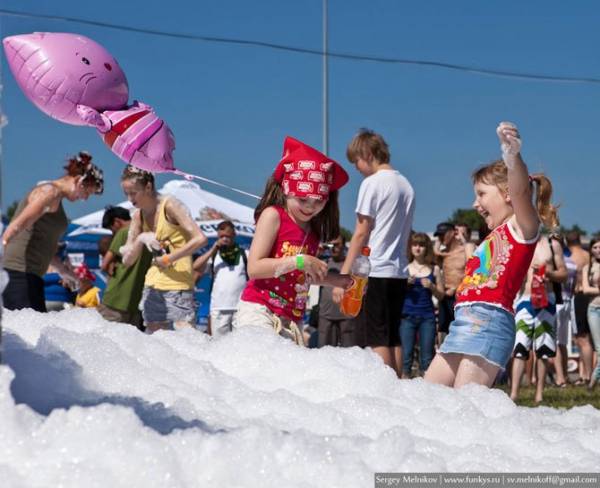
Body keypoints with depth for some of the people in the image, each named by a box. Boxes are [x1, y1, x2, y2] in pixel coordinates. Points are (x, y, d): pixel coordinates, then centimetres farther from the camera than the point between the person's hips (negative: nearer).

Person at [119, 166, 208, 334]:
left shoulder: (170, 205, -10)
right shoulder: (138, 216, 9)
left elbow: (200, 239, -20)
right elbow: (127, 261, 8)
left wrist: (169, 258, -16)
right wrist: (140, 239, -10)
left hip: (178, 287, -7)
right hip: (153, 288, 7)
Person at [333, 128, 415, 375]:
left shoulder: (372, 183, -7)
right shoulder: (406, 185, 14)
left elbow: (361, 233, -10)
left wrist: (343, 276, -8)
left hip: (374, 272, -7)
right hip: (399, 272, 8)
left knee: (377, 341, -7)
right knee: (393, 339, 11)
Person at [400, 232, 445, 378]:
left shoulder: (434, 269, 7)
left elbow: (441, 295, 10)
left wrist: (431, 286, -9)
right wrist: (406, 283, -12)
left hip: (427, 316, 1)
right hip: (407, 315, -1)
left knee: (427, 356, 1)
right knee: (406, 354, -3)